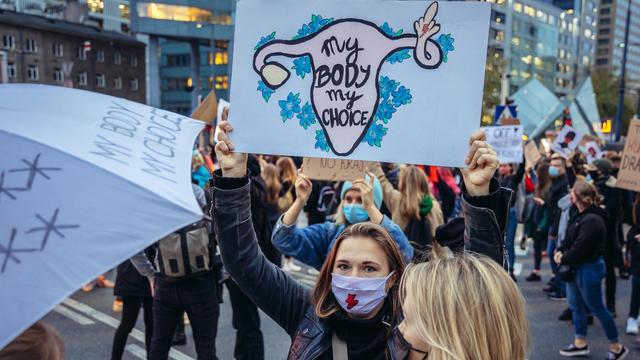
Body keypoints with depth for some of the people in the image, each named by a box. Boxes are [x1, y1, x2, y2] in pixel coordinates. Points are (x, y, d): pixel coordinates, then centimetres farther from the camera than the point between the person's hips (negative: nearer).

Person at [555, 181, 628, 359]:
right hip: (575, 267, 10)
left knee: (597, 308, 2)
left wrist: (564, 259, -12)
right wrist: (560, 251, -4)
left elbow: (580, 248, -26)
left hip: (589, 269, -10)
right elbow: (569, 238, 13)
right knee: (576, 306, 16)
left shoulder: (592, 220, -25)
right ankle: (580, 343, 28)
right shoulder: (579, 215, 7)